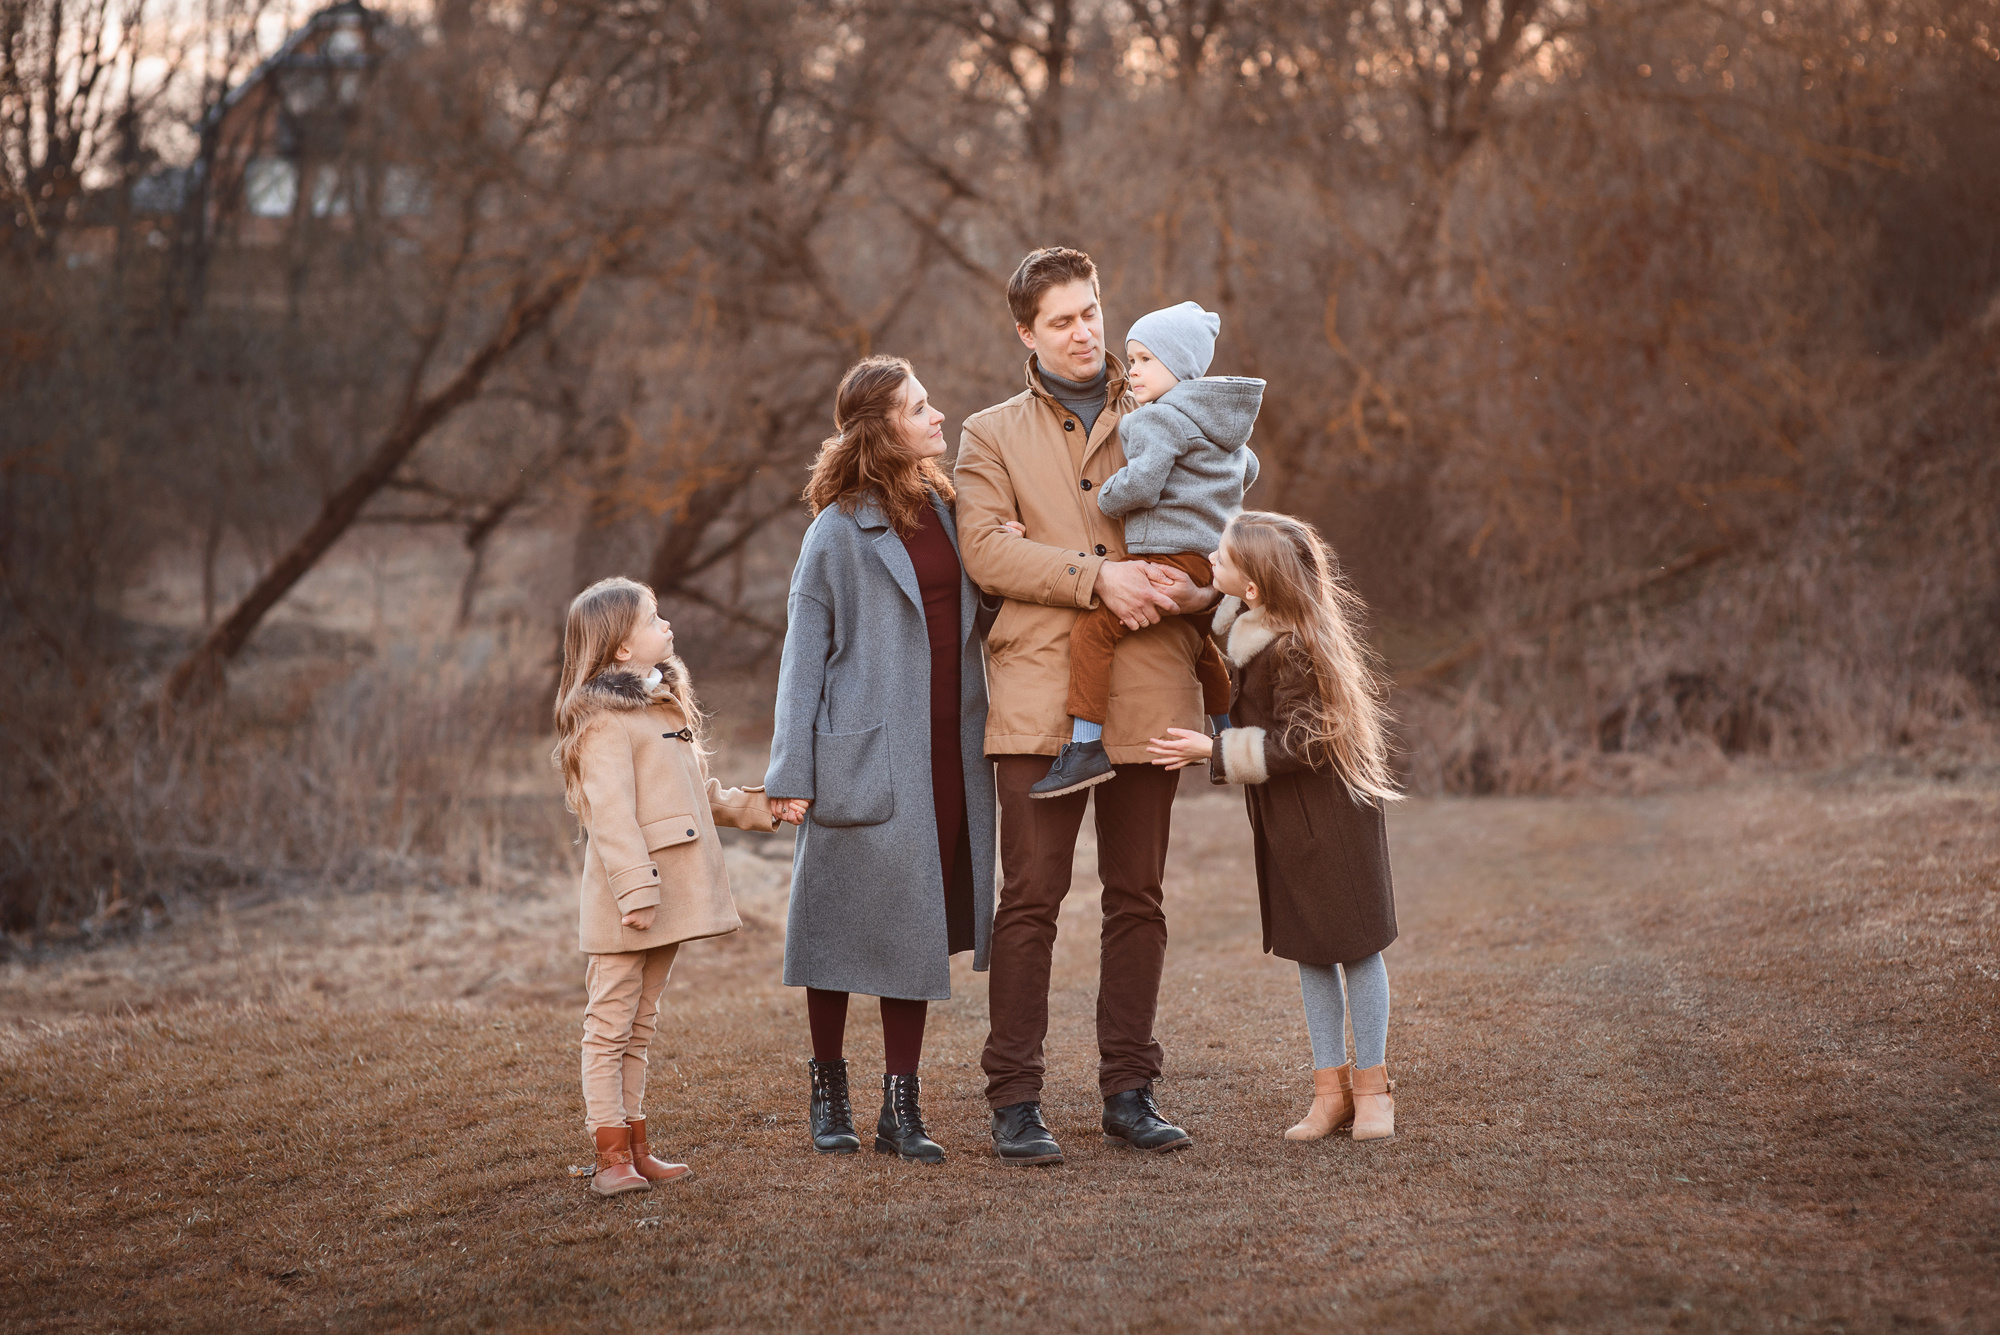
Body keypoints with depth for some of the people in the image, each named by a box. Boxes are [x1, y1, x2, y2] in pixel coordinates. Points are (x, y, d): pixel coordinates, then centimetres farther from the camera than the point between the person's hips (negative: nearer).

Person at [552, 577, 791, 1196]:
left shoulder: (665, 704, 18)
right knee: (610, 1025, -3)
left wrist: (755, 807, 20)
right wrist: (635, 890, -29)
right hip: (628, 899, -9)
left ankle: (635, 1149, 21)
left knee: (640, 1026, 15)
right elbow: (610, 813, -22)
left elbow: (698, 794, 27)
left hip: (670, 897, 9)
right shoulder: (604, 720, -14)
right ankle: (611, 1158, -1)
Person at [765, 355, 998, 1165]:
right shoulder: (840, 530, -6)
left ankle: (901, 1106, 13)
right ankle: (827, 1090, 21)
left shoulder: (946, 512, 12)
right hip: (864, 759, -5)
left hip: (944, 758, 5)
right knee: (843, 925, 5)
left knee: (917, 929, 7)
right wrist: (792, 773, -8)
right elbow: (804, 654, -4)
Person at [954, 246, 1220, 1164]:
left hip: (1147, 692, 2)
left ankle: (1129, 1089, 13)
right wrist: (1097, 577, -15)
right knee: (1031, 898, -5)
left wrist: (1185, 588, -9)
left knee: (1137, 897, 5)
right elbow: (988, 548, -3)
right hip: (1041, 693, -2)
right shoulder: (990, 436, 13)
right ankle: (1014, 1100, -1)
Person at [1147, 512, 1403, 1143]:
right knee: (1309, 950, 11)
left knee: (1355, 944, 3)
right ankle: (1330, 1089, 17)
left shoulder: (1292, 647, -26)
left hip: (1331, 809, -9)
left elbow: (1299, 742, -25)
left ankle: (1371, 1087, 14)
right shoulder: (1243, 619, -1)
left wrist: (1215, 752, -24)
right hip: (1283, 820, 9)